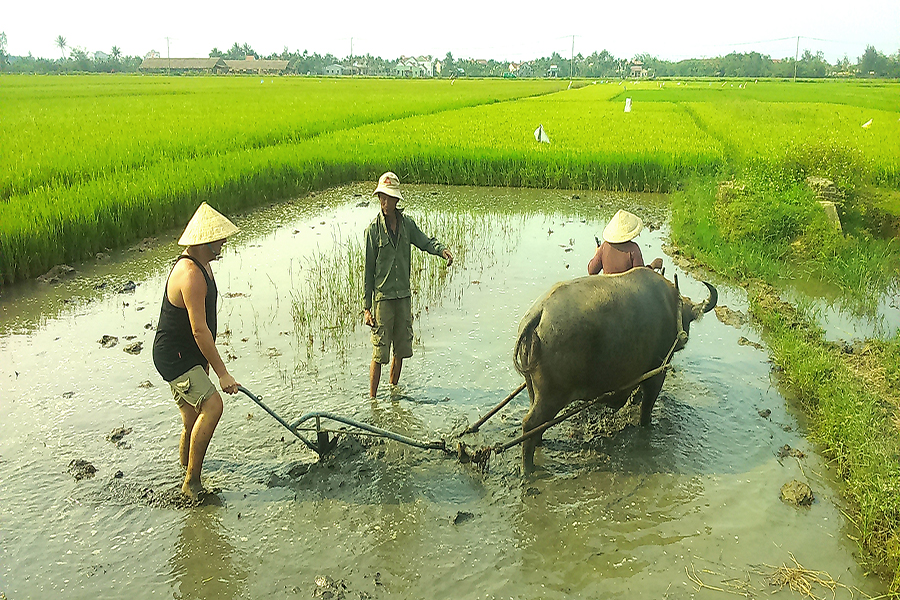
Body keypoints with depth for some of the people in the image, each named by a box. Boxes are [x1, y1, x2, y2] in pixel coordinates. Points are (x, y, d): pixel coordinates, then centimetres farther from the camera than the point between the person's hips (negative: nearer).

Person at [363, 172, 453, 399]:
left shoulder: (407, 224, 5)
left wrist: (442, 249, -21)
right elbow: (368, 269, -5)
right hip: (382, 297, -4)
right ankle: (372, 399, 10)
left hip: (403, 295, 5)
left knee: (401, 349, 14)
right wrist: (367, 306, -6)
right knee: (380, 354, -3)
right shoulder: (374, 229, -7)